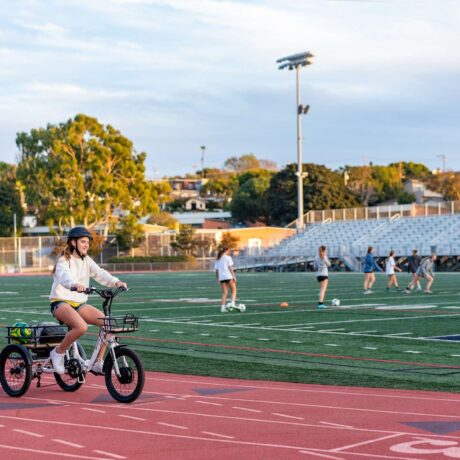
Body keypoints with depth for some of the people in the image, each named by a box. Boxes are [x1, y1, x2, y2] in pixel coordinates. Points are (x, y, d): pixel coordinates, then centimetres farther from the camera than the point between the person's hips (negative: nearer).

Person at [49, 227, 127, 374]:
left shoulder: (87, 260, 10)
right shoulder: (64, 261, -9)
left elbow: (100, 273, -6)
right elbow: (64, 276, -32)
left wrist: (115, 282, -27)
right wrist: (75, 285, -55)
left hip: (79, 304, 7)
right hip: (61, 302, -7)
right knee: (81, 327, -34)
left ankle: (98, 363, -5)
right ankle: (58, 352, -10)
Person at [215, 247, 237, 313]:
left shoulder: (217, 260, 14)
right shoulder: (227, 257, -1)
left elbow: (216, 270, 12)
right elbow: (230, 268, -8)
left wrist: (217, 279, 17)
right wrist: (234, 276, -9)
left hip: (221, 277, 5)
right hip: (229, 276, -5)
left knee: (224, 293, 9)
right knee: (233, 290, 7)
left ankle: (223, 307, 1)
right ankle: (232, 303, -12)